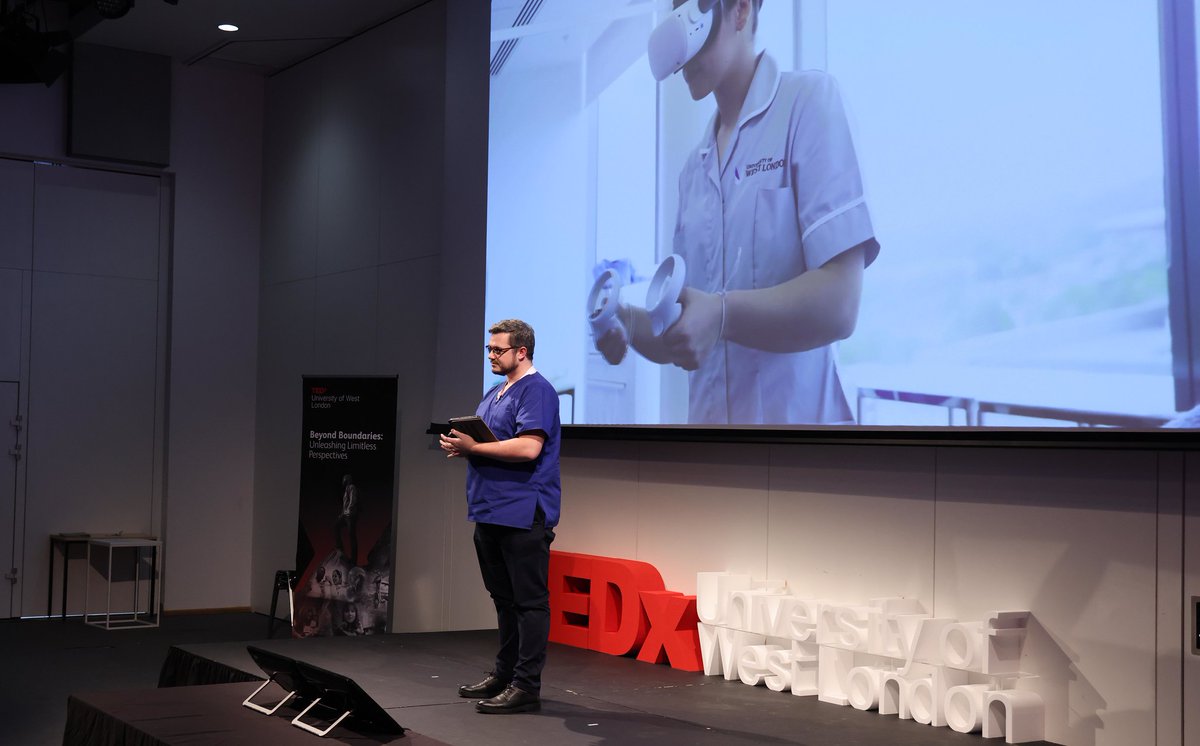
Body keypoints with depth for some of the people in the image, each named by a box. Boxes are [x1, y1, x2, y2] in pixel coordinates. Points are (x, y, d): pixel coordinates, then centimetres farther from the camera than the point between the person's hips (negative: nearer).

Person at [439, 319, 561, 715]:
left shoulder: (536, 391, -11)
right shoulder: (494, 393, 19)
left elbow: (529, 447, -24)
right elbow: (483, 439, 27)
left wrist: (473, 447, -18)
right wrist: (459, 444, 5)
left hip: (523, 515, -10)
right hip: (491, 513, 10)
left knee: (529, 601, -4)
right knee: (504, 599, 16)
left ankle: (526, 686, -2)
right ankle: (504, 673, 26)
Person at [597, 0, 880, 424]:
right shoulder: (692, 171, 12)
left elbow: (838, 304, -16)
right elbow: (686, 336, 12)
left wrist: (723, 315, -27)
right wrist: (631, 325, -5)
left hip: (793, 417, -6)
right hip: (706, 417, 6)